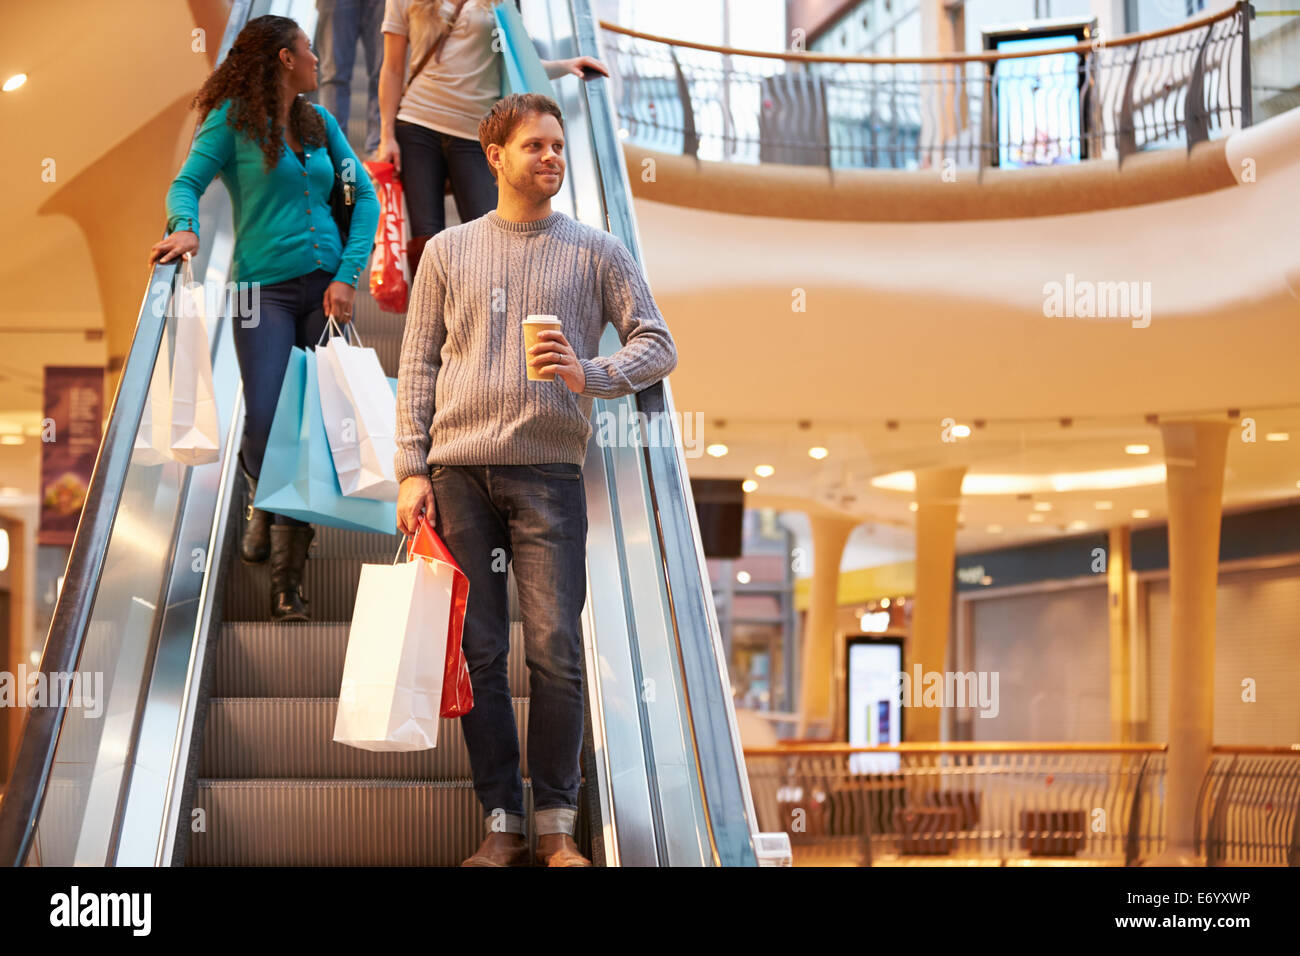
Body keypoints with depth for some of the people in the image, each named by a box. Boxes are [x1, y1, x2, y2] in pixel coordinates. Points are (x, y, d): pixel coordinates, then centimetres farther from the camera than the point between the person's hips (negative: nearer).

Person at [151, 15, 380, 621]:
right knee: (265, 420, -15)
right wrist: (185, 226, -30)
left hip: (326, 285, 4)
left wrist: (348, 274, -2)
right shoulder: (234, 119, 1)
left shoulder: (319, 121, 14)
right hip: (265, 287, -4)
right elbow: (187, 181, -7)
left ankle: (289, 578, 3)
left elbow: (365, 196, 11)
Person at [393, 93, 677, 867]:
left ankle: (558, 826, 5)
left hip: (549, 469, -1)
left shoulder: (597, 252, 9)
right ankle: (502, 824, 9)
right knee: (478, 652, 2)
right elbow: (418, 368, 9)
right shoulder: (448, 252, 12)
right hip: (459, 472, 1)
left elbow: (658, 346, 5)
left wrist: (590, 375, -14)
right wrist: (413, 471, 1)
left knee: (556, 650, -5)